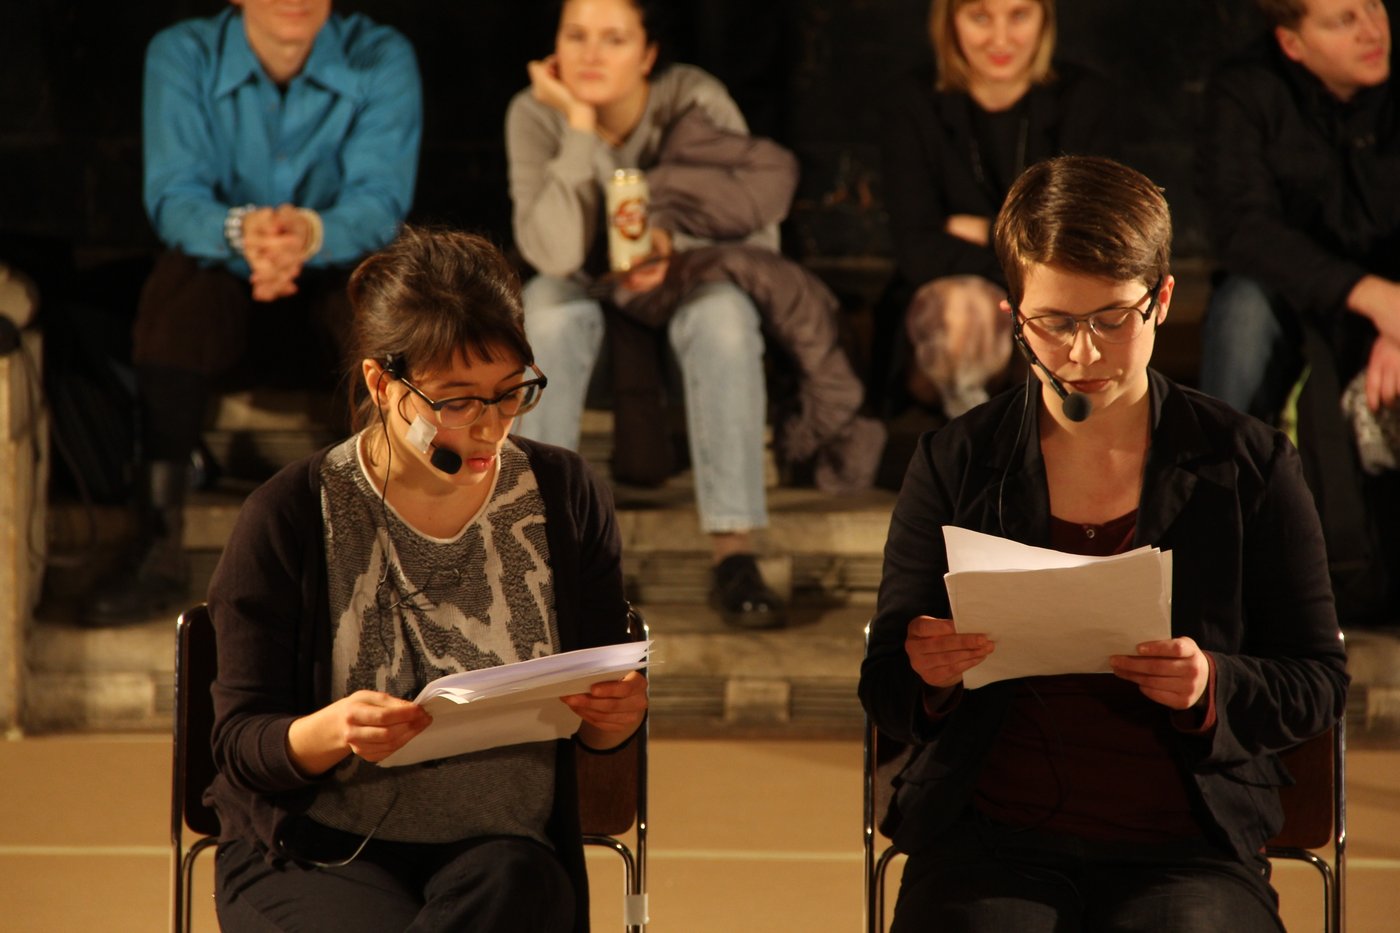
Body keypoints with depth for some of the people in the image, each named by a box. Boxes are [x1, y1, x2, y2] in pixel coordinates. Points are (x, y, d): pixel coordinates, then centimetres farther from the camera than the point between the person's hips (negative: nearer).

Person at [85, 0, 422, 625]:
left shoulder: (382, 59, -7)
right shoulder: (182, 54, -6)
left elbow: (379, 198, -19)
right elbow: (173, 197, -16)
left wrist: (313, 232, -43)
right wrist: (239, 230, -40)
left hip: (337, 275, 0)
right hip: (224, 285, 0)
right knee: (176, 290, -32)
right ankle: (160, 552, -34)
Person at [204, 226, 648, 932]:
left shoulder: (565, 498, 6)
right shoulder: (289, 518, -4)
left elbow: (593, 734, 11)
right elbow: (240, 745, -5)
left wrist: (616, 717, -14)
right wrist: (329, 734, -27)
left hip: (502, 852, 2)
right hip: (316, 858, -2)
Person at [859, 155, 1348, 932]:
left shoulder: (1248, 464, 7)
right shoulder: (955, 462, 9)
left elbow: (1318, 685, 8)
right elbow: (886, 692, 11)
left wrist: (1211, 688, -13)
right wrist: (928, 678, -13)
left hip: (1184, 846, 0)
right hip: (989, 837, 1)